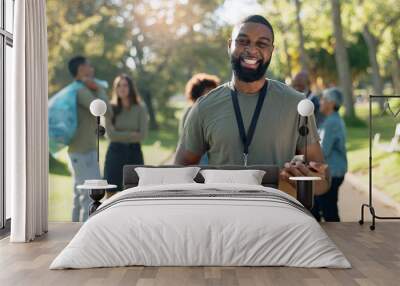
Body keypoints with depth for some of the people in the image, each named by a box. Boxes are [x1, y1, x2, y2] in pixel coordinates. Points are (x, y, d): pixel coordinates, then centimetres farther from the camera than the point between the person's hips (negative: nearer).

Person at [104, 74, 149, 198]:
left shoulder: (140, 108, -1)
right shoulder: (111, 108, 0)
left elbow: (142, 134, -9)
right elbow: (111, 134, -9)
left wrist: (121, 136, -8)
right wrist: (132, 134, -10)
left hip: (134, 153, 0)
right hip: (115, 152, 0)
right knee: (111, 193, 2)